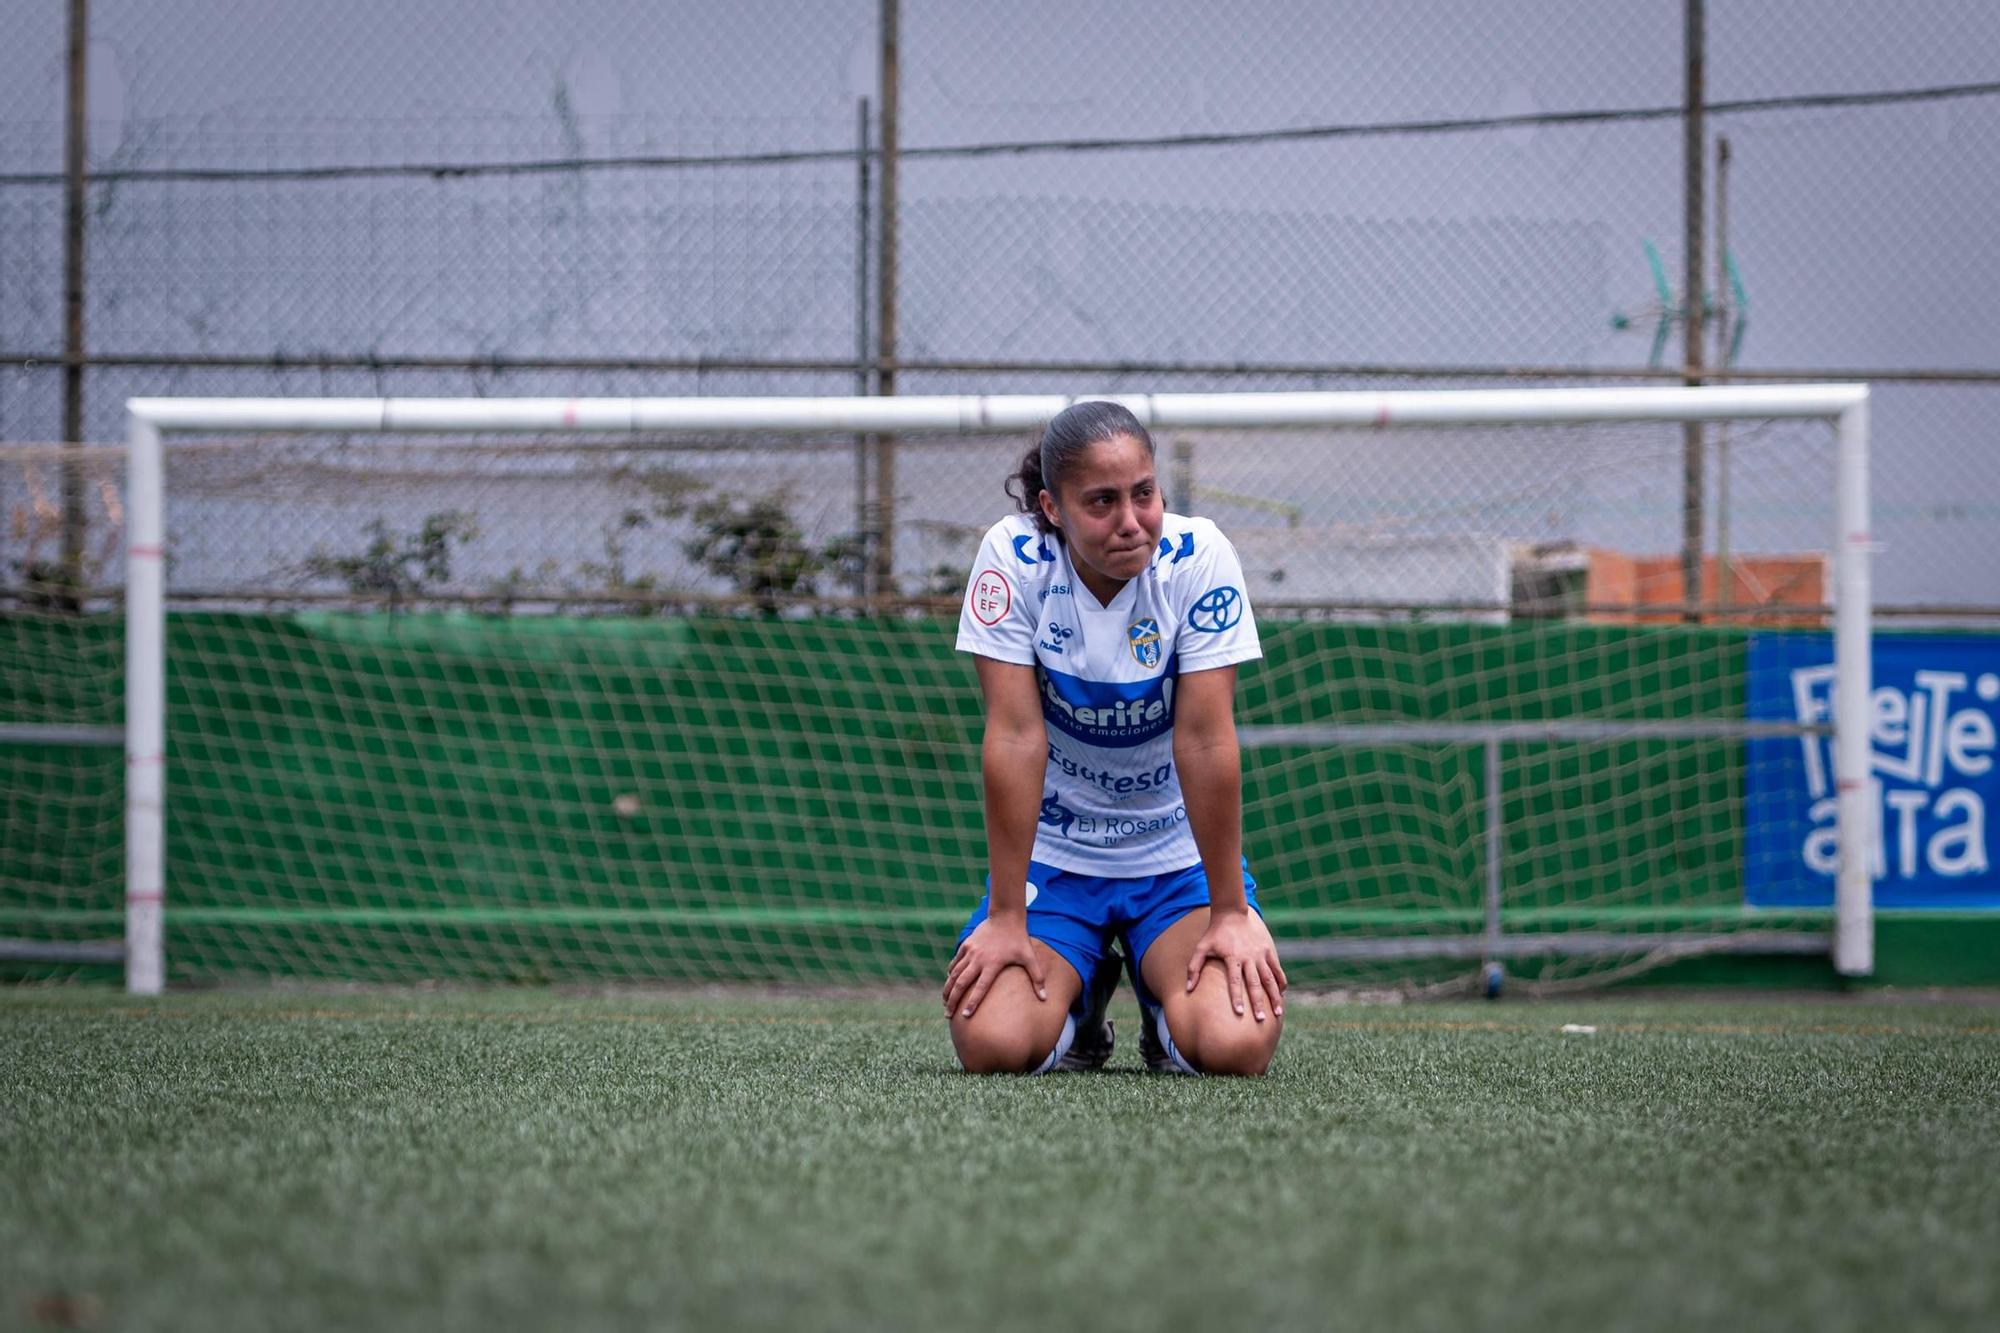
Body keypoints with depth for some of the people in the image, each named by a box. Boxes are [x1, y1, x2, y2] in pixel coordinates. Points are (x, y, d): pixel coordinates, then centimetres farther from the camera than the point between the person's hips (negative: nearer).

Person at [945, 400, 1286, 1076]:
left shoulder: (1198, 556, -18)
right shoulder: (1013, 557, -17)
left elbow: (1205, 740, -19)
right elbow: (1015, 737, -18)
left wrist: (1230, 912, -17)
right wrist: (1006, 917, -18)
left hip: (1181, 854, 0)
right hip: (1052, 853, 0)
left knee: (1234, 1045, -25)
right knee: (993, 1044, -23)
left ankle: (1164, 998, 14)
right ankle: (1081, 993, 15)